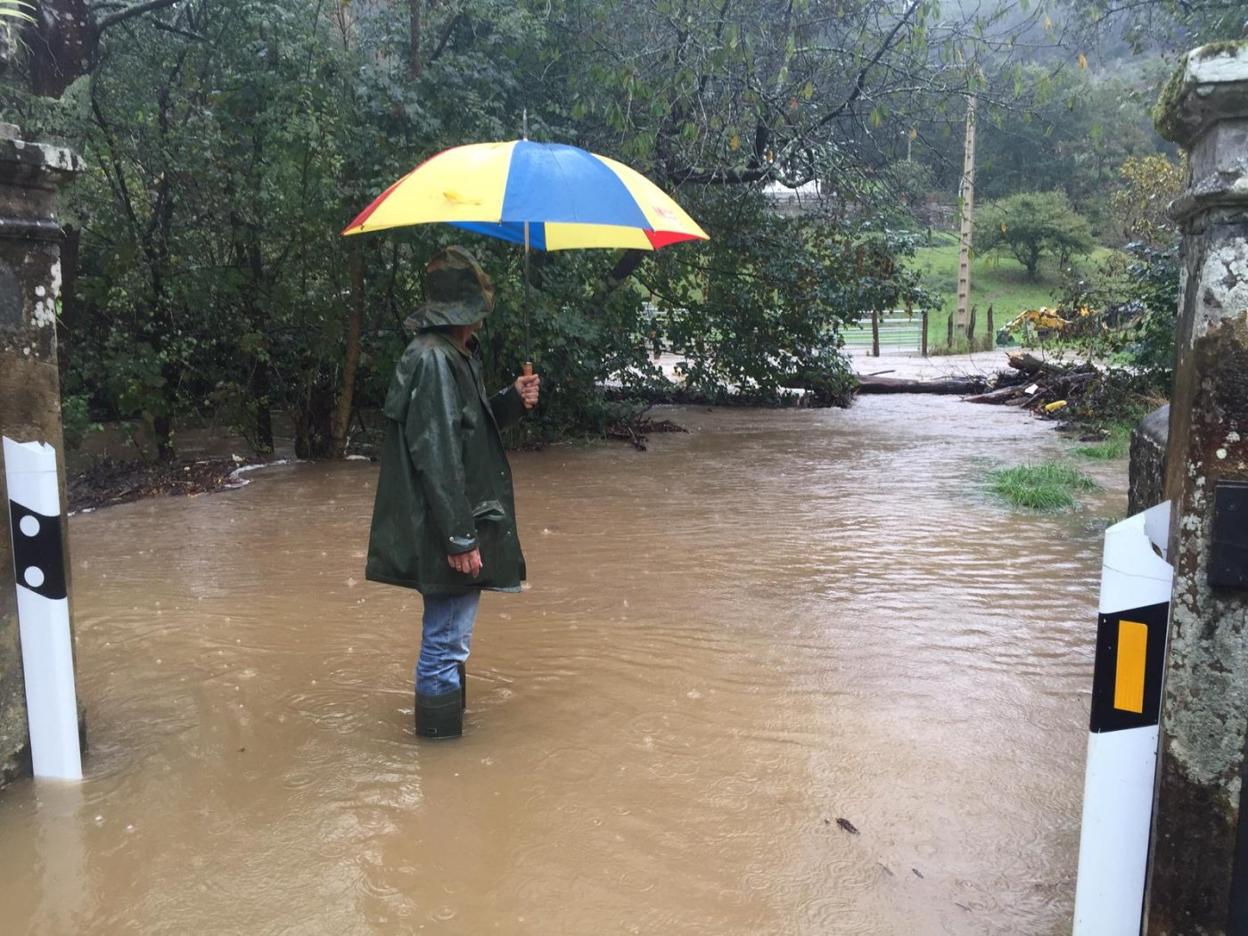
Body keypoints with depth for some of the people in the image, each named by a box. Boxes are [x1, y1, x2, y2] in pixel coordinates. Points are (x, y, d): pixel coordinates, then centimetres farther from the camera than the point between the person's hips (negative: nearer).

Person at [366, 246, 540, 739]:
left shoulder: (455, 355, 12)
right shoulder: (433, 360, -19)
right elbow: (436, 456, -24)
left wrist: (512, 401, 5)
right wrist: (460, 539, -23)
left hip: (460, 528, 11)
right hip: (447, 536, -11)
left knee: (449, 641, 23)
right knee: (445, 642, 2)